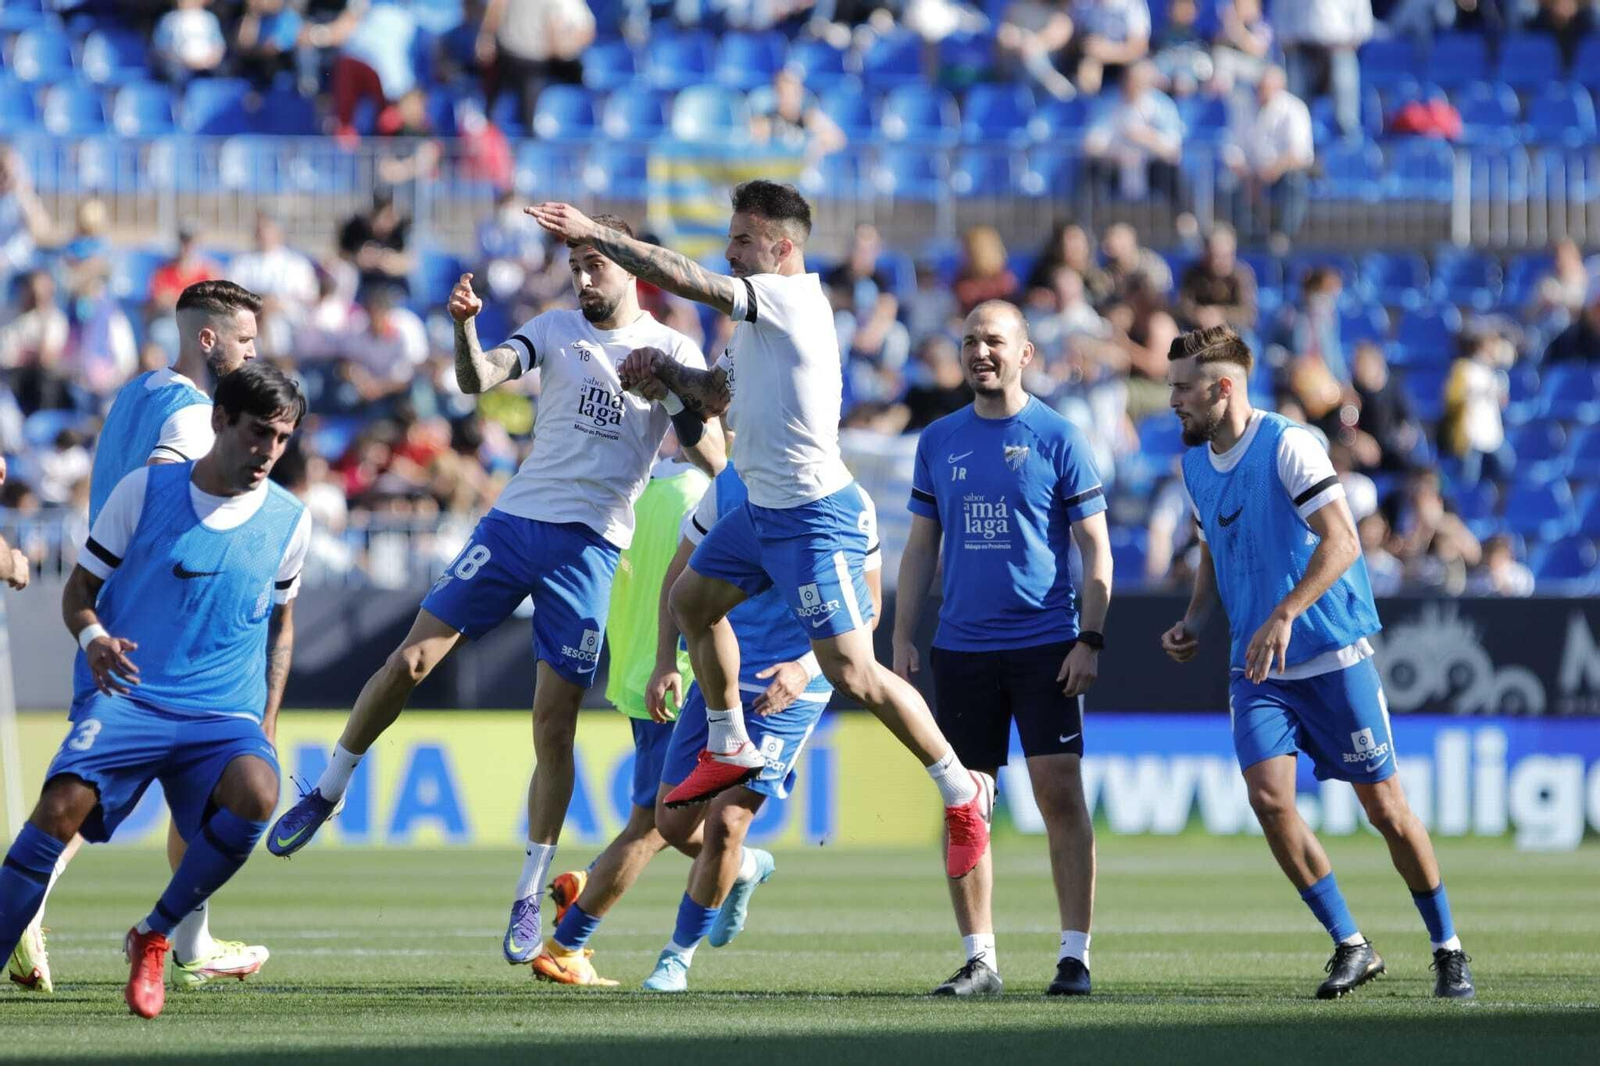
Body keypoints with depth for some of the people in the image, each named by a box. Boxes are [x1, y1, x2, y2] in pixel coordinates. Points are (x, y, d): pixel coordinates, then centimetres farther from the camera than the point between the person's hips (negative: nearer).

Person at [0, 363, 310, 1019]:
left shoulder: (288, 520, 9)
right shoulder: (146, 491, 2)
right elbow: (80, 589, 8)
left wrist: (268, 720, 13)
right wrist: (92, 637, -15)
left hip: (225, 714, 2)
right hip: (125, 696, -2)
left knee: (256, 794, -31)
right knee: (62, 804, -30)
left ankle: (154, 936, -8)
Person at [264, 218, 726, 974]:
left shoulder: (673, 353, 3)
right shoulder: (556, 330, 8)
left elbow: (714, 463, -1)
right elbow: (479, 379, -9)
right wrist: (465, 329, -28)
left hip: (590, 547, -2)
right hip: (516, 517, 2)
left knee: (553, 725, -4)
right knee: (412, 658, -5)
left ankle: (529, 897, 4)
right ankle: (325, 795, 13)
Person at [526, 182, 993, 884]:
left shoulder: (792, 297, -17)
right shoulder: (758, 317, 13)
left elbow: (684, 279, -23)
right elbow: (717, 396, 25)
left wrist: (593, 234, -19)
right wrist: (664, 371, 6)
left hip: (814, 516, -10)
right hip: (763, 509, 10)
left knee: (852, 672, -13)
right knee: (691, 597, 22)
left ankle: (962, 791, -3)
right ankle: (730, 748, 34)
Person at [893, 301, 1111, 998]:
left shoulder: (1057, 438, -1)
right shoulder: (939, 441, 10)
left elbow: (1095, 548, 0)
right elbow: (921, 547, 15)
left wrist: (1089, 640, -9)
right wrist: (902, 638, 8)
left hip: (1045, 645, -4)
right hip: (961, 647, 4)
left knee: (1059, 791, -9)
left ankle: (1075, 954, -4)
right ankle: (979, 959, 8)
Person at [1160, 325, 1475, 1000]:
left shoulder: (1286, 446, -14)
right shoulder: (1195, 464, 9)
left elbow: (1341, 541, -22)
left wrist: (1284, 615, -32)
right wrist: (1193, 622, 8)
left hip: (1333, 657, -6)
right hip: (1256, 667, 6)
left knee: (1384, 807, -1)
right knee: (1268, 796, -13)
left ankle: (1448, 950, 15)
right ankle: (1351, 947, -1)